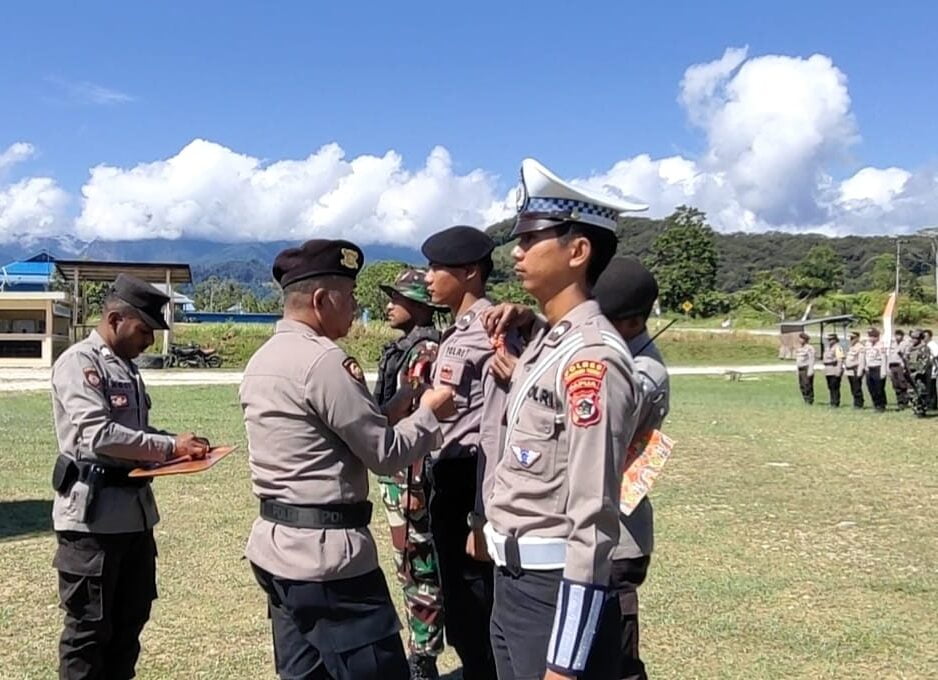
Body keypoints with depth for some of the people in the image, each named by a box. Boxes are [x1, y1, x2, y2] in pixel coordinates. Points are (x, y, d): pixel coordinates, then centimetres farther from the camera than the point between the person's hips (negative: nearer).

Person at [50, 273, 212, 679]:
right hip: (93, 514, -9)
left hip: (135, 509, 9)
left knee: (131, 616, 18)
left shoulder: (125, 366, 15)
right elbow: (99, 435, -24)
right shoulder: (80, 362, -13)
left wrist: (178, 443, 4)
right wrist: (170, 447, -19)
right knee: (89, 626, 3)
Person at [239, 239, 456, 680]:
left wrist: (389, 411, 11)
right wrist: (428, 412, 3)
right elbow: (385, 455, -13)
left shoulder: (261, 360, 11)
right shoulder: (323, 359, -17)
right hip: (327, 551, -10)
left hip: (276, 545, 10)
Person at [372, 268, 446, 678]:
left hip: (410, 477, -10)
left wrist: (414, 486, -22)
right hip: (395, 474, 10)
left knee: (420, 573, 0)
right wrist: (394, 482, 19)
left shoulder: (427, 351, -15)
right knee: (410, 571, 17)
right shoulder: (401, 349, 15)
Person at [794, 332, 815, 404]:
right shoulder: (799, 348, 16)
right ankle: (806, 401, 12)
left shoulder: (809, 348, -9)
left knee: (807, 386, -10)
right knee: (802, 386, 6)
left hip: (807, 368, -8)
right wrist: (797, 370, 19)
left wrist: (810, 371, -18)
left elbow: (811, 360, -13)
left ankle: (810, 401, -5)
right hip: (800, 369, 8)